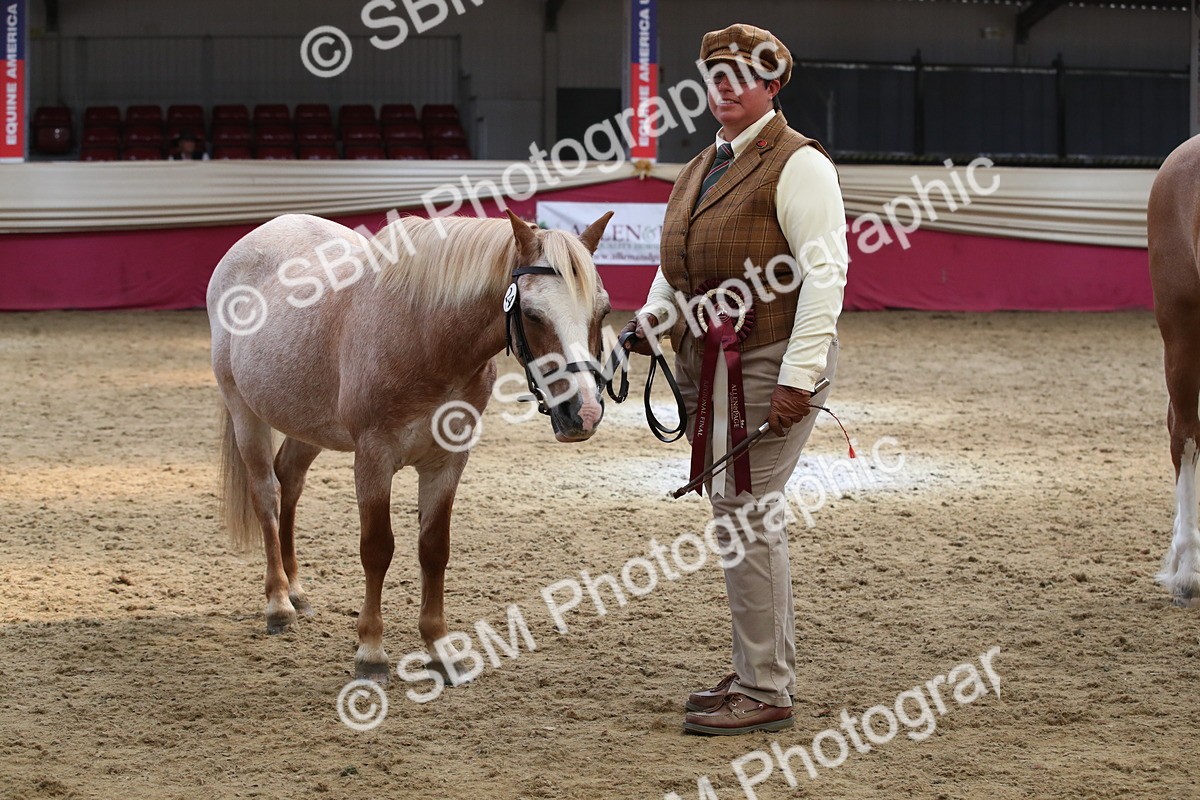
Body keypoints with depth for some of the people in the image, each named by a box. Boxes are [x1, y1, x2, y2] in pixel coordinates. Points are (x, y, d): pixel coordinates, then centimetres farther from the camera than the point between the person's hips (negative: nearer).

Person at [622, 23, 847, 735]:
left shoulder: (798, 164, -10)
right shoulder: (702, 168, 17)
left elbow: (824, 273, -17)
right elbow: (678, 268, 25)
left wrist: (797, 379, -23)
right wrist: (649, 324, 4)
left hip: (767, 367, -9)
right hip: (711, 367, 9)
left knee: (745, 515, -9)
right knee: (740, 513, 15)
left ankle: (766, 693, -3)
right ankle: (760, 670, 27)